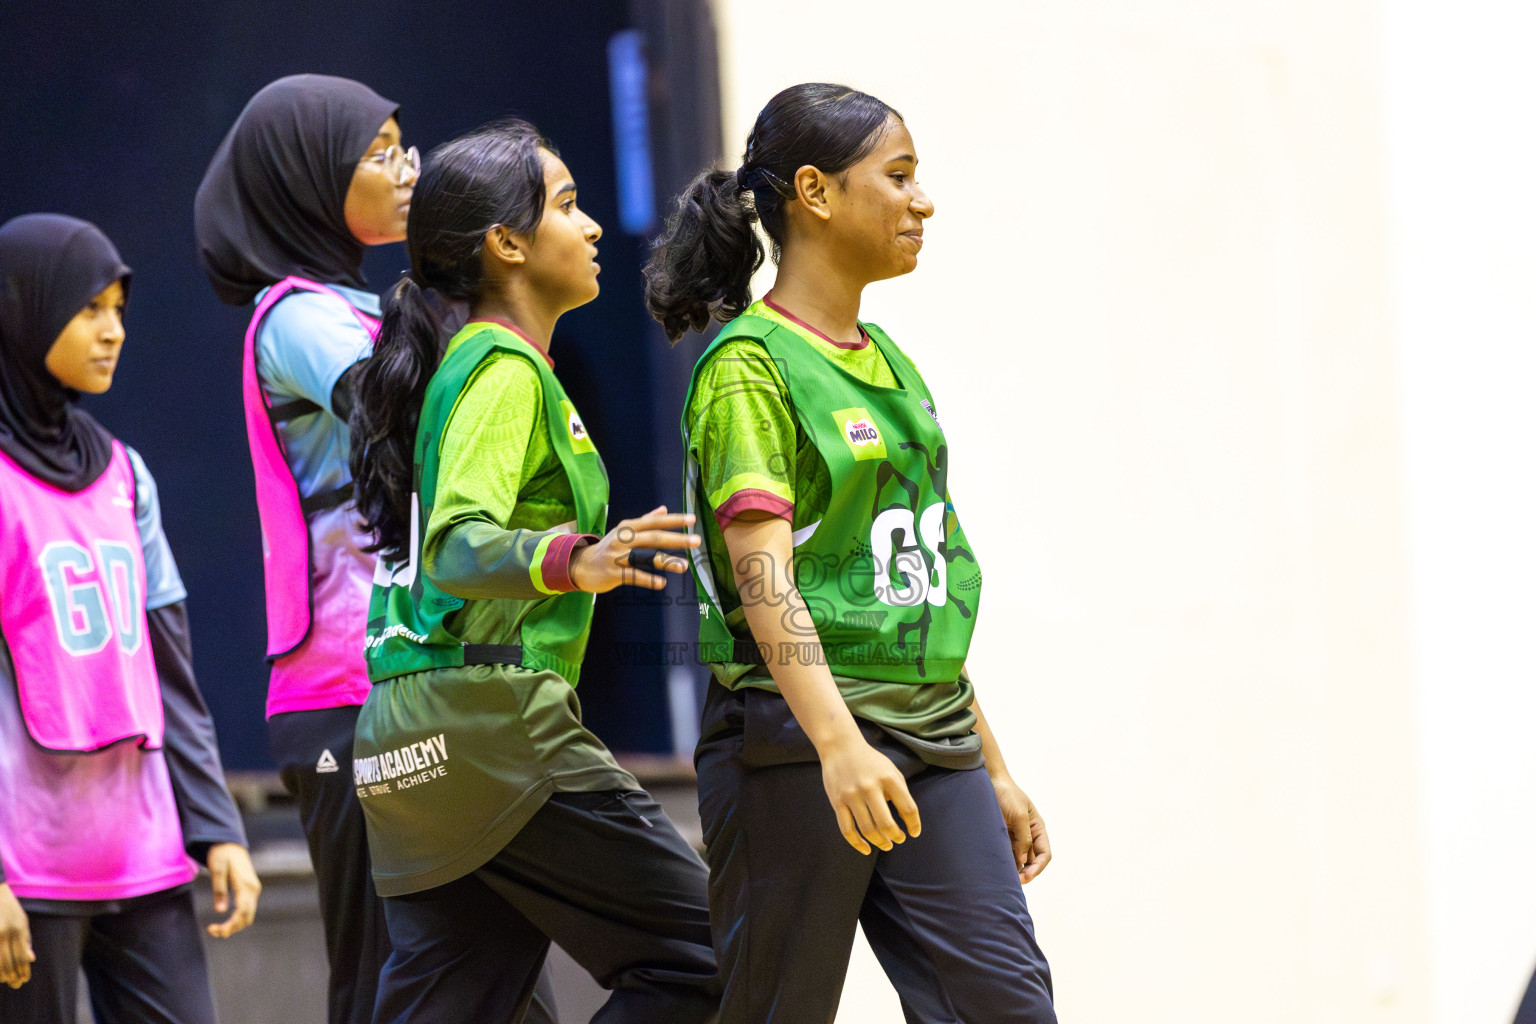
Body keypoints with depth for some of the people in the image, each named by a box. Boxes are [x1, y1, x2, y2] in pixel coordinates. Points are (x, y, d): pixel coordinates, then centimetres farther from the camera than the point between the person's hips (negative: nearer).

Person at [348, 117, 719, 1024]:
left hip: (411, 729, 10)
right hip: (494, 716, -10)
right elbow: (457, 547, -23)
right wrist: (573, 562, -41)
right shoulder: (506, 370, -9)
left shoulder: (466, 361, 20)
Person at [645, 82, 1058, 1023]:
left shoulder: (892, 365, 17)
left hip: (932, 742, 7)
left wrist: (992, 767, 20)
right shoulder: (750, 365, -8)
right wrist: (838, 743, -33)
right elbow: (762, 573, -20)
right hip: (794, 738, -7)